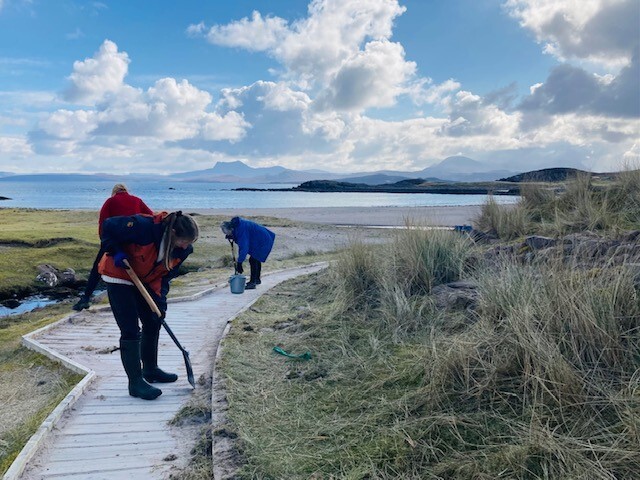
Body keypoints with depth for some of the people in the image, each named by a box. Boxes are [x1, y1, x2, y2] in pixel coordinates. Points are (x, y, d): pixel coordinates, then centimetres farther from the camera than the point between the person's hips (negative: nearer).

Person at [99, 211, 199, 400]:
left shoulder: (183, 249, -15)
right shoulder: (144, 226, -35)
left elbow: (166, 274, -5)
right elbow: (108, 225, -23)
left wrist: (160, 300, -15)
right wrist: (116, 252, -27)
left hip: (145, 281, 7)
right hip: (119, 277, -7)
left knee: (153, 323, 13)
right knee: (130, 331, -10)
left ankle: (150, 370, 32)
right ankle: (135, 383, -1)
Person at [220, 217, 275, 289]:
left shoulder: (241, 229, -32)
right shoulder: (236, 224, -3)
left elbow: (244, 247, -33)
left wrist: (239, 262, -31)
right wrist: (230, 237, -7)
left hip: (261, 241, -11)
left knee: (253, 260, -12)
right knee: (256, 259, 21)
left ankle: (252, 282, -6)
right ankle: (257, 279, 36)